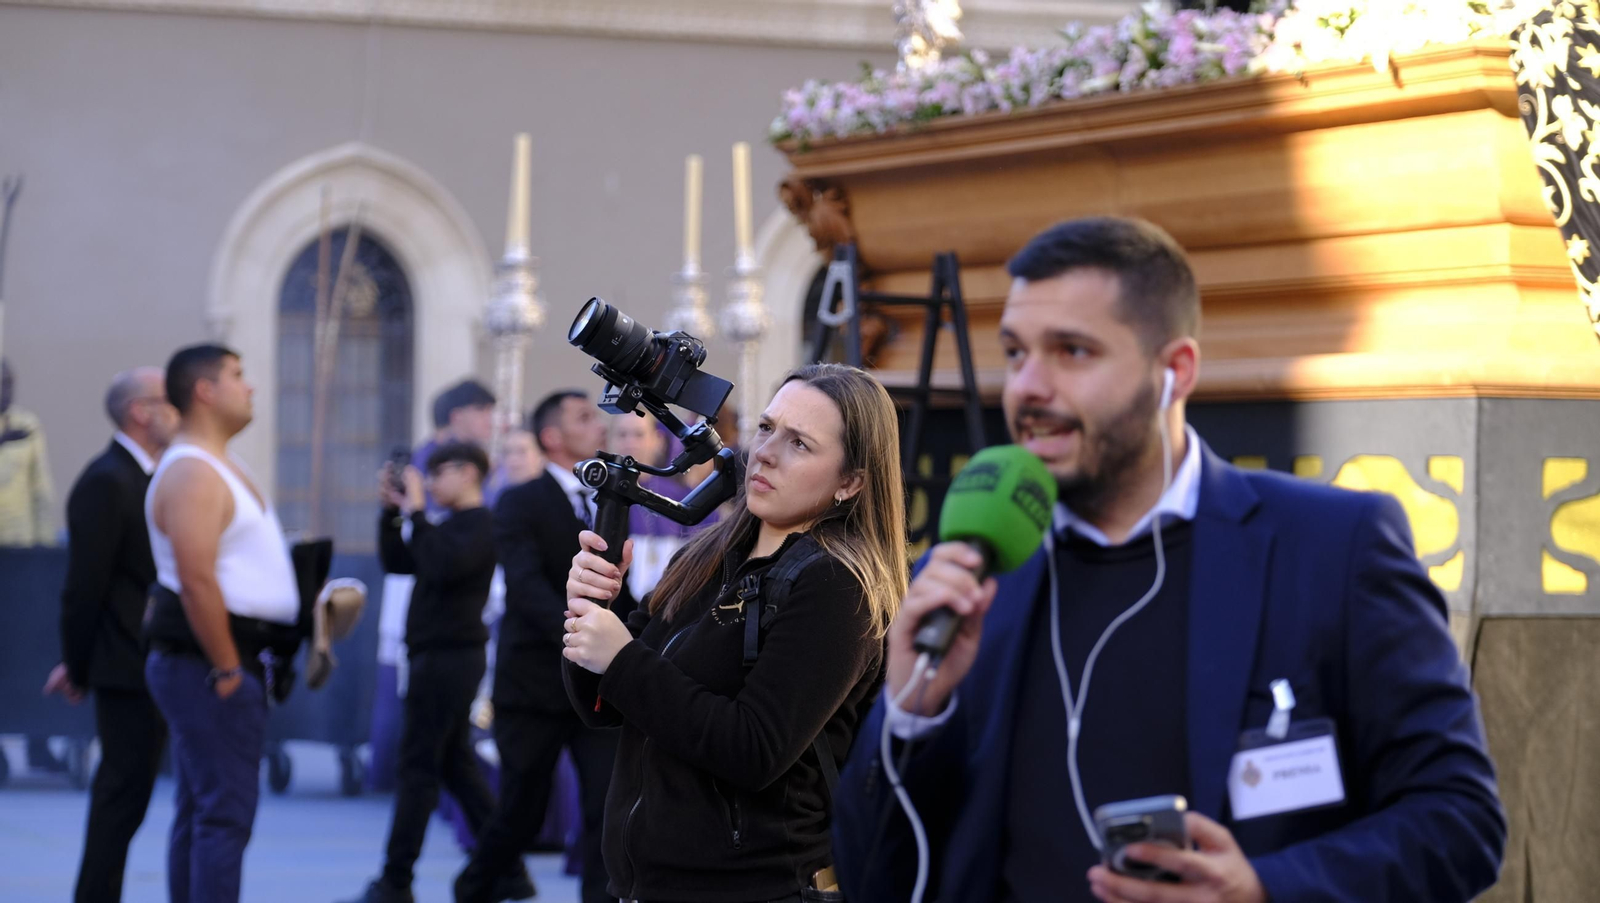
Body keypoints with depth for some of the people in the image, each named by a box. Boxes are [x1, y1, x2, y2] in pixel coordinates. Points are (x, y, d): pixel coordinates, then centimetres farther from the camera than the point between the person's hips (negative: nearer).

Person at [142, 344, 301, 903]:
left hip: (226, 661, 11)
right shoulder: (192, 473, -16)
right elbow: (197, 582, -23)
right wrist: (227, 669, -22)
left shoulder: (217, 466, 18)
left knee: (199, 810, 13)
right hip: (206, 664, -11)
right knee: (226, 811, -10)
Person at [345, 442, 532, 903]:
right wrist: (392, 510, 6)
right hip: (440, 656, 10)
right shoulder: (453, 525, 17)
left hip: (450, 656, -10)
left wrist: (416, 512, -20)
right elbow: (397, 562, 17)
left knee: (418, 766, -6)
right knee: (455, 764, 12)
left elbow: (443, 566, -27)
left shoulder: (481, 523, -11)